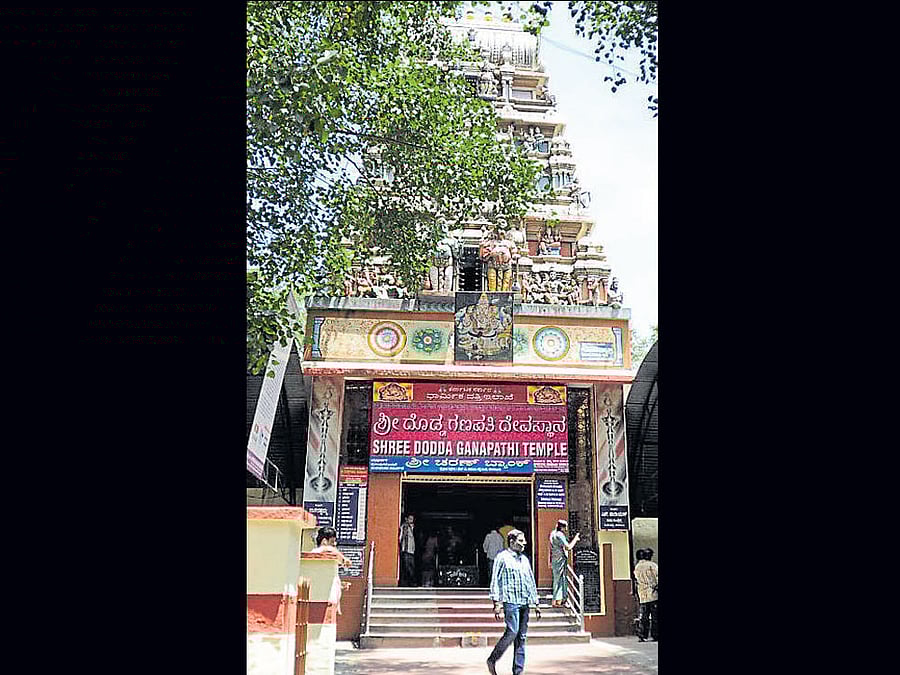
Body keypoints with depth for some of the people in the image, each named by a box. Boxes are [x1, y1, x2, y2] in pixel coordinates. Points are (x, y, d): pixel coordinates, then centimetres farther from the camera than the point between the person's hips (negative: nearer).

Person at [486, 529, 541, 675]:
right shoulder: (502, 557, -1)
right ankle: (492, 660, 1)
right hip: (511, 601, -7)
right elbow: (495, 581, -5)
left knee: (521, 637, 5)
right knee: (512, 632, -15)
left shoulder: (525, 559, 19)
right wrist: (496, 603, -12)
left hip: (524, 603, 7)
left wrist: (536, 604, 19)